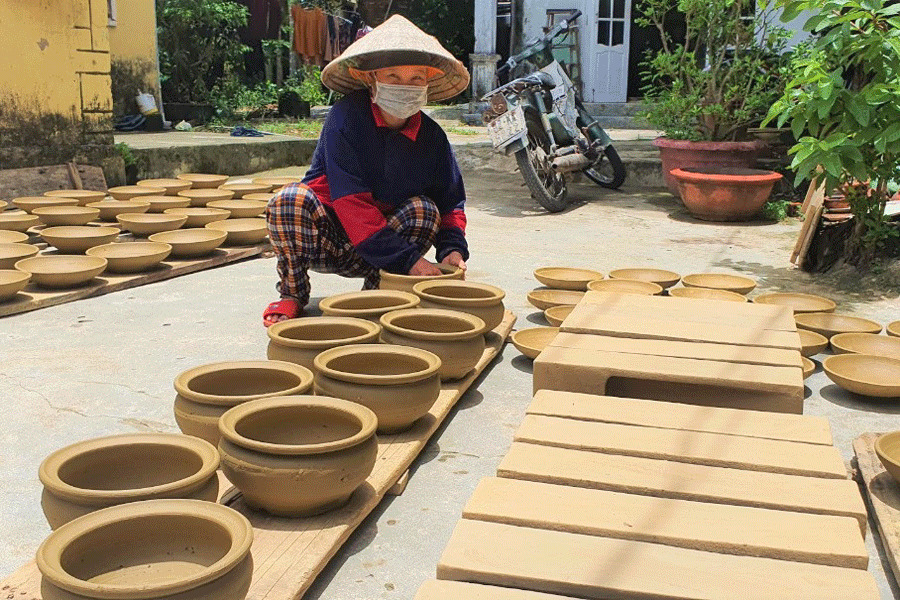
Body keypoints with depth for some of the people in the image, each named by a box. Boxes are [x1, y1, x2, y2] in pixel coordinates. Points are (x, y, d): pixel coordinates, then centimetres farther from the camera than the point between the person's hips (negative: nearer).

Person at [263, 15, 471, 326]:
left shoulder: (431, 136, -5)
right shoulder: (346, 117, -19)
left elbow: (450, 203, 4)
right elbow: (350, 201, -27)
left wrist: (453, 248, -19)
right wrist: (408, 258, -32)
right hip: (326, 238, -3)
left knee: (424, 209, -23)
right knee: (290, 200, -32)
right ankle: (293, 293, -8)